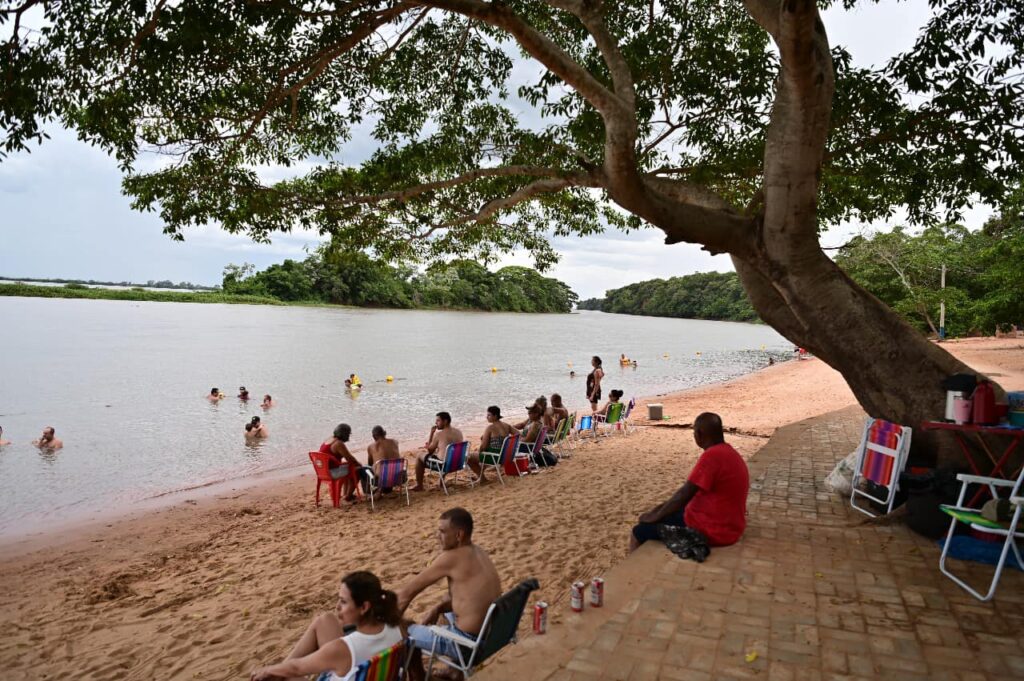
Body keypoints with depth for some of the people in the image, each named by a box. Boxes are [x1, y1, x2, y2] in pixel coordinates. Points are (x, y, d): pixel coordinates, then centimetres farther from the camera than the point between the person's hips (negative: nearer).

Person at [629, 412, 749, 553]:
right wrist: (665, 507, 14)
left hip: (713, 530, -10)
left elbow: (684, 494, -20)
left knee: (640, 531, -4)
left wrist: (656, 516, -8)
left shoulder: (712, 455, -23)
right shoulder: (727, 451, 8)